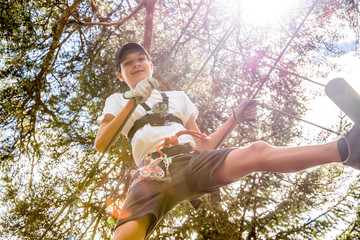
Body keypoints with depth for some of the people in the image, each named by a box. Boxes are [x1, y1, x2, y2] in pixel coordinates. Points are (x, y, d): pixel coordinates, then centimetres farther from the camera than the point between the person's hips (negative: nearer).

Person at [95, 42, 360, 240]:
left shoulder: (178, 97, 31)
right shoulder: (117, 101, 24)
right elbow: (100, 144, 5)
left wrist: (235, 119, 15)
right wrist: (133, 100, -3)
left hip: (192, 160, 2)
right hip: (153, 171, -1)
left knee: (256, 152, -26)